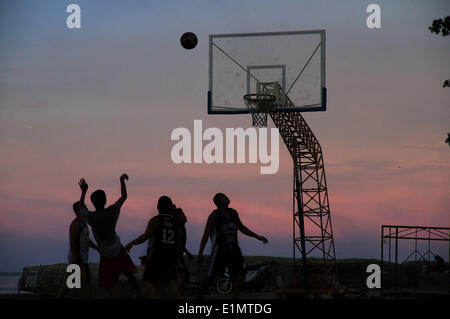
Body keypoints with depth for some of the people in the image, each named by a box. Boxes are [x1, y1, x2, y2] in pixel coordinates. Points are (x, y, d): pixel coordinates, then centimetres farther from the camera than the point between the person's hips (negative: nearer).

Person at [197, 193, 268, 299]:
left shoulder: (233, 213, 13)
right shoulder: (214, 215, -5)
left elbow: (242, 228, 26)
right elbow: (206, 235, -5)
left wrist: (257, 237, 22)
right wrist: (200, 254, -9)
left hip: (233, 249, 5)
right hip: (220, 249, -5)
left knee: (241, 272, -11)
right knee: (211, 276, -3)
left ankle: (235, 297, -10)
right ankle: (200, 296, 16)